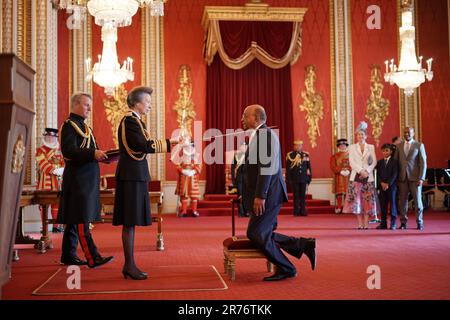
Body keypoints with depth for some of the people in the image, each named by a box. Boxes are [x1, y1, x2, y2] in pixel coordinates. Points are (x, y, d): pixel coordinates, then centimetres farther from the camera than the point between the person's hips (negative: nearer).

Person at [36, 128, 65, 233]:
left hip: (57, 182, 5)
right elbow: (43, 164, -12)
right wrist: (55, 170, -21)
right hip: (45, 182, -5)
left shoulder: (59, 151, 17)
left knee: (56, 203, 7)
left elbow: (64, 163, 13)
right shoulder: (40, 151, 0)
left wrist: (62, 170, -8)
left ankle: (56, 226, 13)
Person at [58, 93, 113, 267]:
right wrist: (93, 154, -28)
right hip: (78, 178, -10)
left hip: (87, 179, 10)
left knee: (75, 219, 13)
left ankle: (68, 256, 20)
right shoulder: (69, 125, -8)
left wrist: (101, 154, 3)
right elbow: (68, 151, -20)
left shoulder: (84, 126, 21)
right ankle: (93, 258, -11)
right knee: (81, 219, -9)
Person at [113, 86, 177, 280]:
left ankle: (129, 264, 16)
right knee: (130, 222, -5)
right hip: (132, 176, -10)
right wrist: (169, 144, -17)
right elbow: (145, 146, -21)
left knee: (130, 222, 11)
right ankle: (130, 265, 1)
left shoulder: (133, 120, 19)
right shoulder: (130, 120, -13)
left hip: (134, 175, 10)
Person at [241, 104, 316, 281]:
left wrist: (260, 196, -25)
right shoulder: (258, 135, 18)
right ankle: (305, 245, 19)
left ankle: (286, 269, 7)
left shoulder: (266, 134, -13)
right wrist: (249, 194, 20)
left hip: (269, 194, -10)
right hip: (264, 195, 10)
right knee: (262, 235, 13)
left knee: (256, 234, -6)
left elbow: (267, 167, -22)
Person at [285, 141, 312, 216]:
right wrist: (288, 179, -3)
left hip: (303, 179, 2)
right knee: (296, 196, 1)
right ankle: (296, 211, 5)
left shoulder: (306, 155, 9)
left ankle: (303, 211, 9)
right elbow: (288, 168, 3)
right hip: (294, 179, -2)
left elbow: (309, 167, 11)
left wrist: (309, 178, 8)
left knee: (303, 195, 3)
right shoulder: (290, 155, 3)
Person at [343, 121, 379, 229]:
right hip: (356, 176, 0)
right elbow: (351, 162, -1)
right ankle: (360, 223, -2)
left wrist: (367, 171, -12)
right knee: (357, 199, -6)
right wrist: (361, 171, -13)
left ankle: (366, 223, -1)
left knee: (367, 199, -4)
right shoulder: (352, 147, 10)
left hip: (368, 176, 1)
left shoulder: (371, 147, 12)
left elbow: (374, 162, 4)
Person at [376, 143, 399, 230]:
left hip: (392, 186, -4)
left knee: (392, 204, -2)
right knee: (383, 205, 4)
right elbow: (378, 175, 8)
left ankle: (393, 223, 2)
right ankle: (383, 223, 8)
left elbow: (395, 174, -7)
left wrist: (388, 184, -15)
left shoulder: (395, 161, 2)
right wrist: (381, 183, -8)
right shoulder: (379, 162, 14)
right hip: (381, 186, 4)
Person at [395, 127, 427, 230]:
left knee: (417, 200, 1)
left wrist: (421, 178, -11)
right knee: (402, 201, 2)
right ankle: (403, 223, 9)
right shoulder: (399, 146, 11)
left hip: (415, 178, -2)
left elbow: (423, 163, -2)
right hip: (402, 178, 2)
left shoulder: (419, 145, 2)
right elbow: (396, 162, 10)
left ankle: (419, 223, 10)